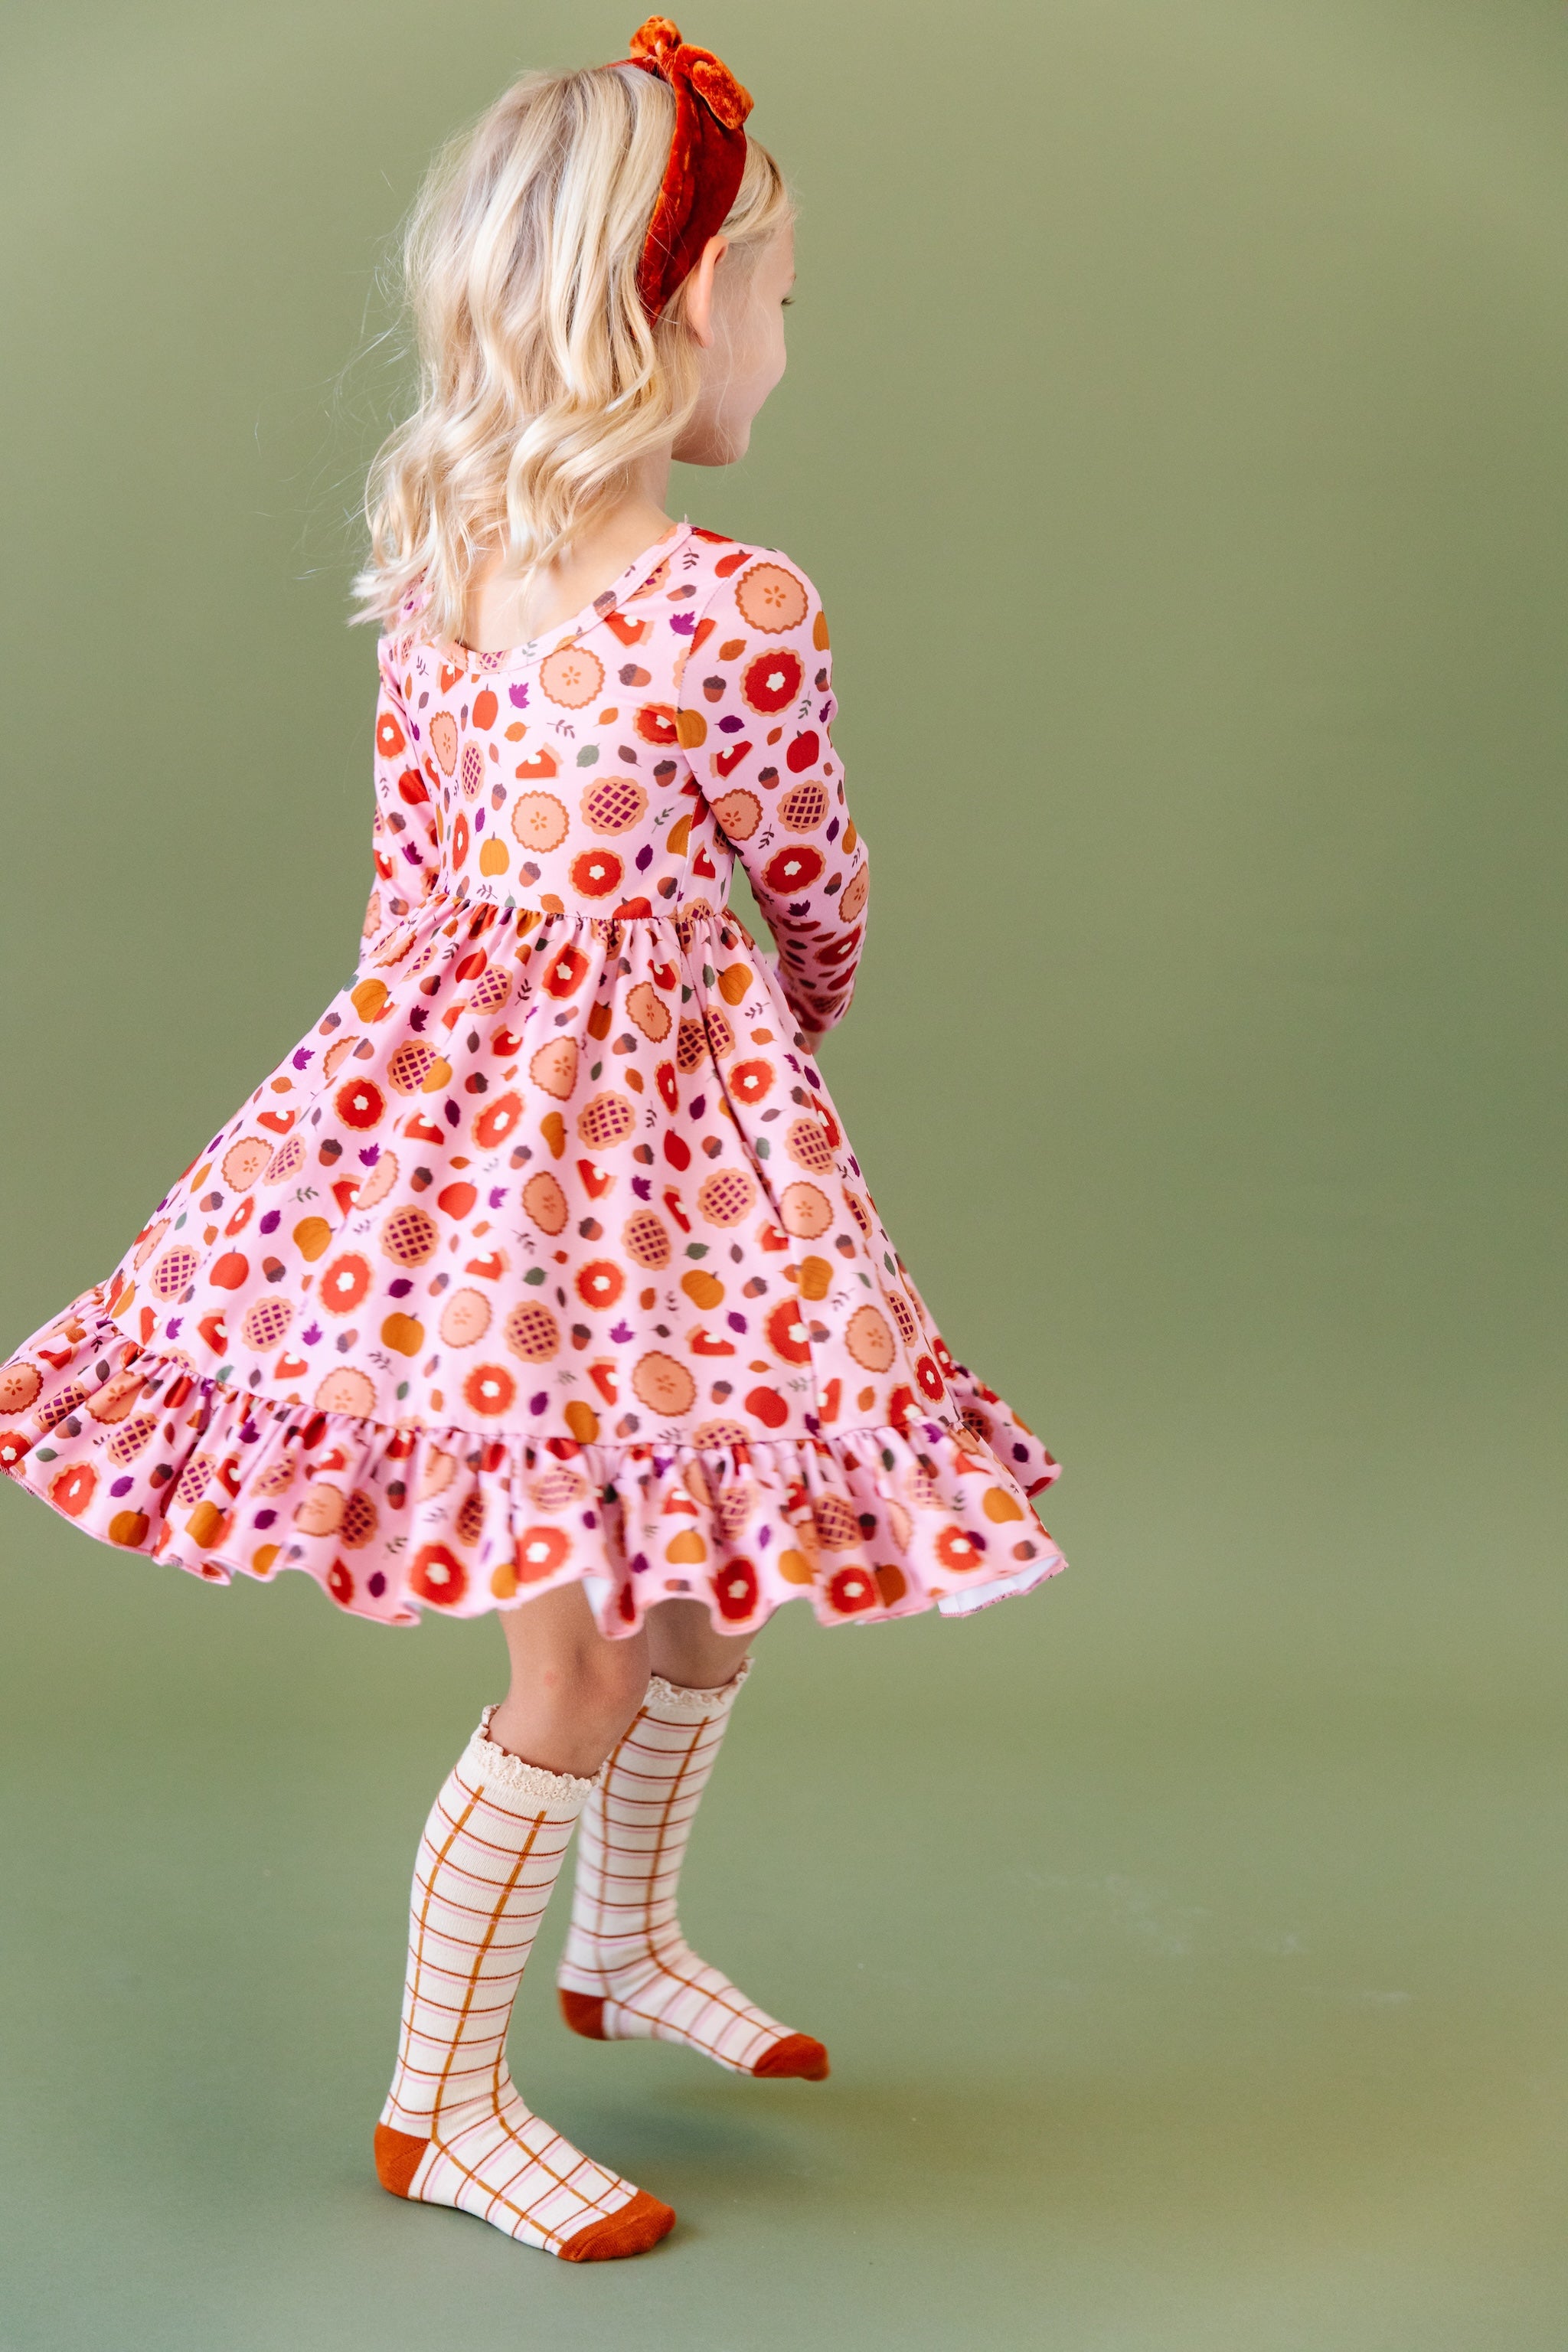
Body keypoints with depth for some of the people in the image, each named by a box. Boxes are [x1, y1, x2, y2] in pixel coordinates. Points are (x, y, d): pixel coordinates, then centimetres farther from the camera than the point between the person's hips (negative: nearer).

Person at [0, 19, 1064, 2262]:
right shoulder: (741, 606, -19)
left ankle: (625, 1946, 44)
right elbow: (819, 899, -5)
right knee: (588, 1651, 8)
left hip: (438, 1085, 8)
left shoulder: (429, 547, 2)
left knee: (714, 1572, 24)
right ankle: (445, 2103, 24)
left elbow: (425, 857, 9)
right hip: (627, 1124, -8)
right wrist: (811, 1015, 18)